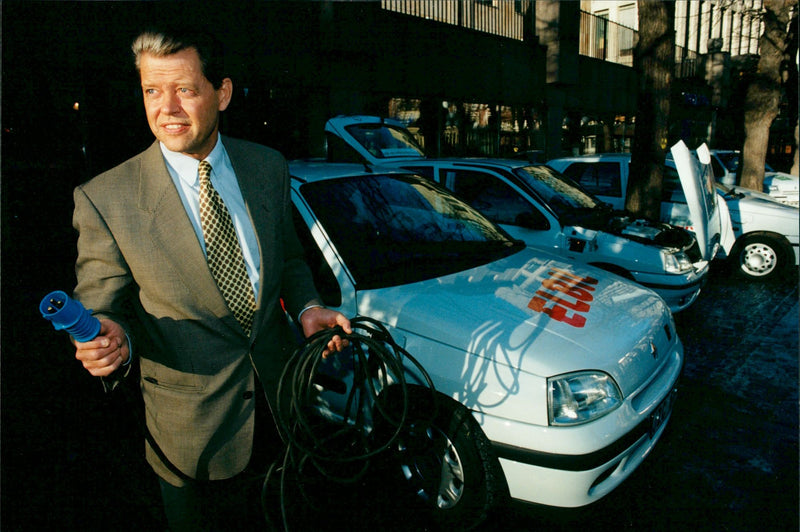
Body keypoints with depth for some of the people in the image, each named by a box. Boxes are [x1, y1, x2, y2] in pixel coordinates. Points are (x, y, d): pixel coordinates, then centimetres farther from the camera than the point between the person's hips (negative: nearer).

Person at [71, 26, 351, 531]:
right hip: (192, 416, -3)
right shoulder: (104, 199, -16)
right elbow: (103, 308, -8)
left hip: (281, 388, 4)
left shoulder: (269, 167, -5)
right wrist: (112, 341, -29)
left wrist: (306, 307, -10)